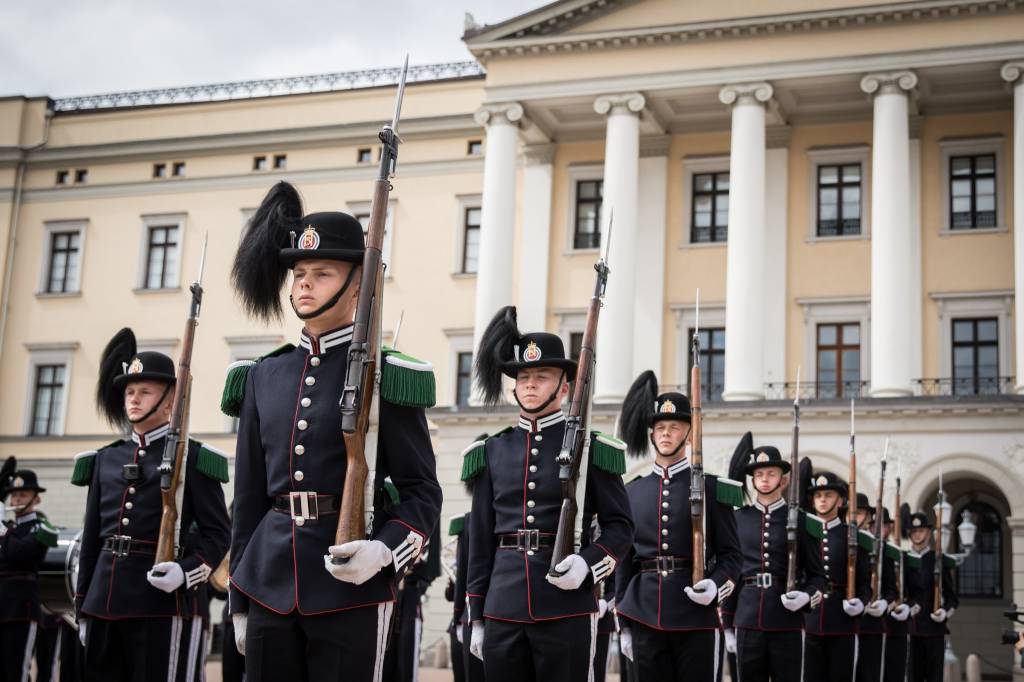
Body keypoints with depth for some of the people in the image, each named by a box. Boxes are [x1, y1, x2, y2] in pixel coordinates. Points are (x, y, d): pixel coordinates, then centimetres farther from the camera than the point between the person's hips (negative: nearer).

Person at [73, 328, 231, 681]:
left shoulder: (191, 458, 0)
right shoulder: (105, 459, 15)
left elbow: (217, 532, -2)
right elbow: (91, 537, 17)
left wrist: (185, 571, -20)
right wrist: (82, 609, 14)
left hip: (156, 598, -5)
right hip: (103, 597, 5)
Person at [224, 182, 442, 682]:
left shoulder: (384, 375, -3)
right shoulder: (264, 377, 11)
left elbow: (422, 492, -2)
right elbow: (250, 495, 14)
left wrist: (383, 550, -21)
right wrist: (240, 602, 13)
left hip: (349, 585, -4)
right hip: (271, 584, 5)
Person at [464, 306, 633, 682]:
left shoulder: (590, 448, 2)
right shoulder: (493, 451, 11)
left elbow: (620, 526, 3)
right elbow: (481, 538, 12)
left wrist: (587, 564, -16)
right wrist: (476, 617, 10)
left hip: (567, 609, -3)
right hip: (503, 610, 3)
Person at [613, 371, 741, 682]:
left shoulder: (711, 488, 2)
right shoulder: (632, 491, 11)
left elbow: (731, 554, 3)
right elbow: (625, 559, 14)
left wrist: (715, 586, -17)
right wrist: (624, 621, 11)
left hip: (696, 616, -3)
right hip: (645, 617, 3)